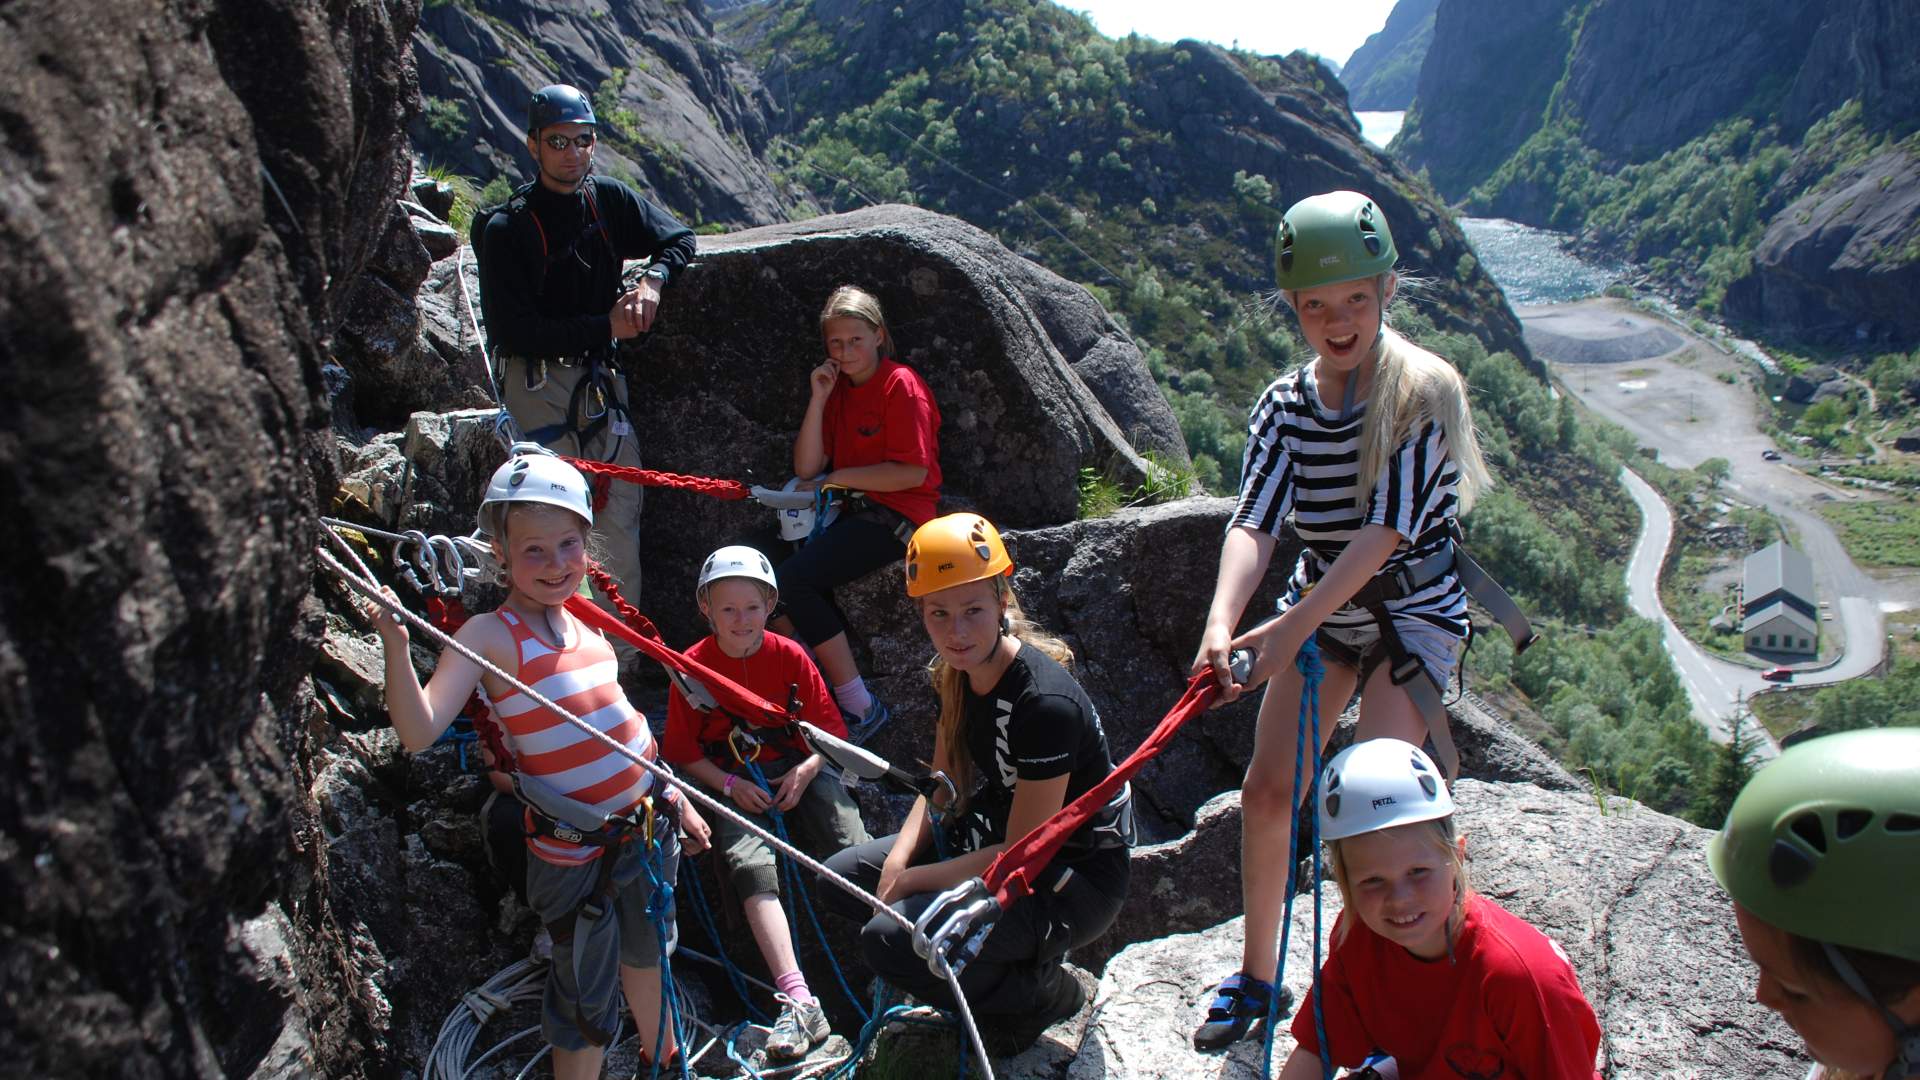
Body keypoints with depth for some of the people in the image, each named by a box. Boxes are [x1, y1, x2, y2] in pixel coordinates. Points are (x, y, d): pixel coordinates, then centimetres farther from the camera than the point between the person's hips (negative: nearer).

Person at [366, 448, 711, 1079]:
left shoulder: (583, 624, 4)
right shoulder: (490, 636, -17)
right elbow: (418, 734, -30)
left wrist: (677, 801, 20)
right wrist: (395, 647, -44)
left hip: (648, 826, 7)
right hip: (574, 853, -7)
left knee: (644, 955, 28)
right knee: (587, 999, 3)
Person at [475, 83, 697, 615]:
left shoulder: (610, 199, 6)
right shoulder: (507, 228, -8)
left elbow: (678, 237, 17)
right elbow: (512, 332, -14)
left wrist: (653, 279, -4)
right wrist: (604, 326, -13)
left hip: (601, 378, 5)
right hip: (537, 382, -5)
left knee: (621, 519, 2)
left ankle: (622, 651, 11)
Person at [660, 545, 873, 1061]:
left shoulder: (791, 656, 0)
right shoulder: (693, 666, -3)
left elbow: (830, 728, 5)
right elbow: (682, 750, 1)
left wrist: (806, 771, -13)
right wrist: (729, 784, -13)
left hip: (797, 771, 2)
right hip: (731, 783, -2)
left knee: (858, 850, -24)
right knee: (751, 864, -29)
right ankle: (797, 1000, -35)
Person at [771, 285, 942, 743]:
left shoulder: (901, 384, -9)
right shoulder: (838, 388, 14)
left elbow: (914, 472, -16)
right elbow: (807, 469, 6)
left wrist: (838, 477, -10)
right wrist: (818, 399, -3)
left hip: (897, 516, -8)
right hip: (850, 511, 8)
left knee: (795, 577, -24)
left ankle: (860, 707, -17)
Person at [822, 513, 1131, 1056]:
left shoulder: (1044, 702, -28)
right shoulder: (958, 675, -3)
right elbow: (942, 789, 8)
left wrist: (910, 881, -18)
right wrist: (898, 860, -10)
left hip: (1073, 881, -9)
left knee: (889, 942, -25)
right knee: (841, 879, 3)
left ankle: (1043, 991, 1)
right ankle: (1018, 952, 10)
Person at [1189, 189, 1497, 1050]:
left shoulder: (1424, 389, -18)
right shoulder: (1285, 404, -5)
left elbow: (1386, 529, -25)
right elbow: (1254, 521, -17)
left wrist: (1291, 627, -33)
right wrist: (1221, 623, -35)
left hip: (1411, 611, -4)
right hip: (1318, 607, 5)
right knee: (1267, 791, 3)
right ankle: (1256, 977, 21)